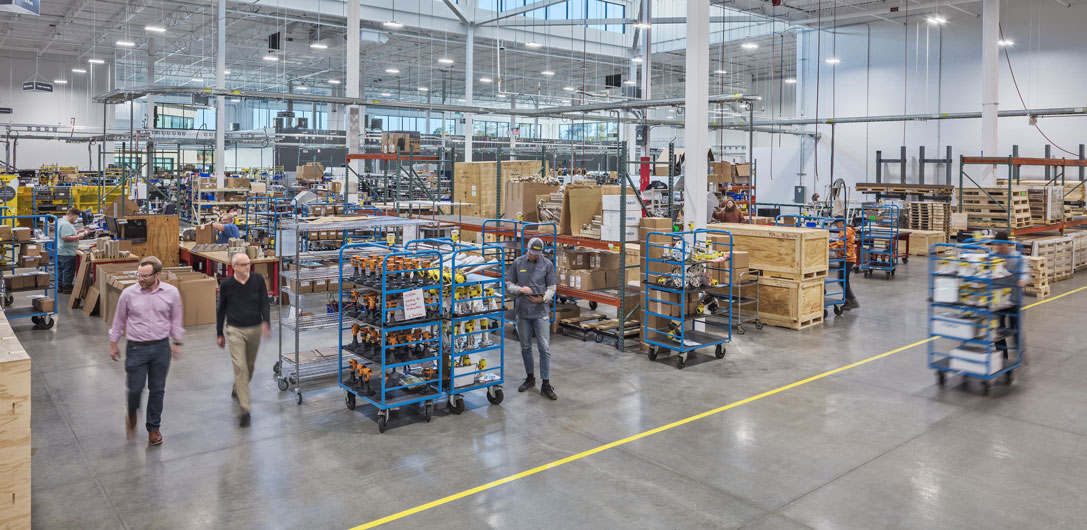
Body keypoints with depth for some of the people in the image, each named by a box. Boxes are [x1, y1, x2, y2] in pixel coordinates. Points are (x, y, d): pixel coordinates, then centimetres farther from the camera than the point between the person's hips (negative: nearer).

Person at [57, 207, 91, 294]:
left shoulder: (61, 220, 14)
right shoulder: (65, 224, -21)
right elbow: (65, 237, -27)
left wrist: (80, 231, 11)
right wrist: (78, 237, -22)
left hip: (60, 251, 11)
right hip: (67, 253, -11)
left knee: (60, 269, 16)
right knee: (68, 270, -1)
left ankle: (60, 286, 24)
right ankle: (67, 287, 5)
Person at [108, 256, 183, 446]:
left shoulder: (171, 293, -6)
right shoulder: (129, 293, -8)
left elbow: (175, 320, 7)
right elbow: (118, 320, 5)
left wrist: (177, 343, 9)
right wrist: (113, 344, 10)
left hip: (161, 347, 1)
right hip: (136, 348, -1)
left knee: (157, 390, 9)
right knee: (135, 389, 2)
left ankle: (153, 428, 25)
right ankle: (132, 415, 36)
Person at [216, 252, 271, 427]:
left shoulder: (258, 279, -4)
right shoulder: (226, 285, -5)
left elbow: (264, 303, -2)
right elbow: (221, 310, 7)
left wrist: (266, 322, -20)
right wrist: (219, 333, 11)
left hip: (255, 329, 3)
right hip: (235, 330, -2)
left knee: (250, 365, 18)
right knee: (240, 367, -10)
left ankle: (238, 389, 48)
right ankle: (245, 411, -9)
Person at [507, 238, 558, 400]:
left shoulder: (547, 265, 0)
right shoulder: (517, 263, 3)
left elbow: (552, 288, 2)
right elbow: (509, 285, 5)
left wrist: (543, 298, -17)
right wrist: (520, 289, -15)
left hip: (541, 312, -2)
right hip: (522, 311, 2)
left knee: (544, 347, -5)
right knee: (525, 347, 12)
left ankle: (546, 385, 0)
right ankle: (530, 378, 28)